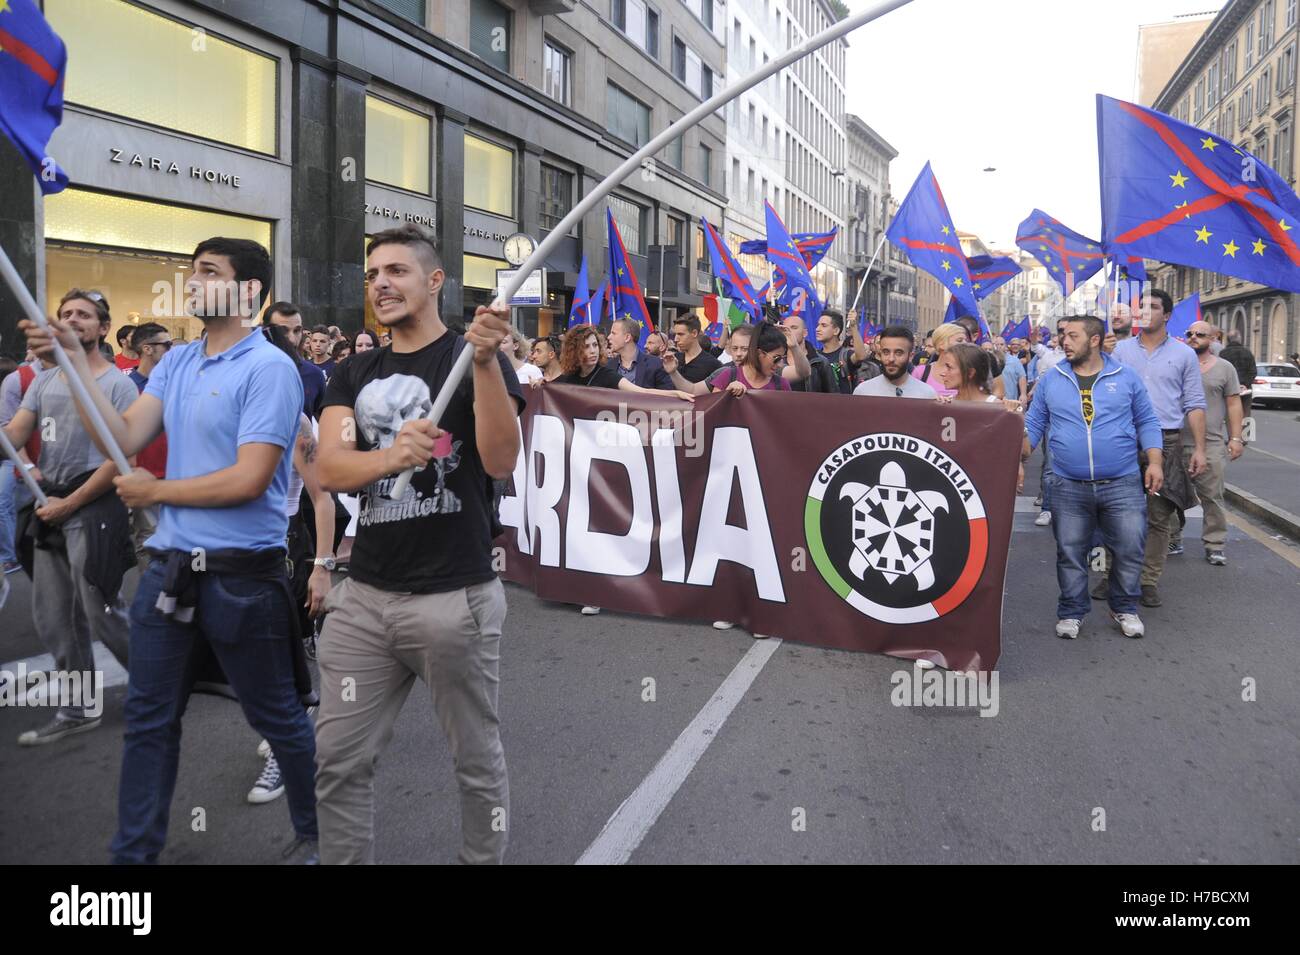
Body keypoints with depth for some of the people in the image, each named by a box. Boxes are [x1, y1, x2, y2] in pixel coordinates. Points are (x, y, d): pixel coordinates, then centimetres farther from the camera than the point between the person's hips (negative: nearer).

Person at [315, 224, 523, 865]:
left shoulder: (472, 357, -2)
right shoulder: (355, 375, 12)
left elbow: (501, 461, -17)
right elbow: (329, 471, -3)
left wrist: (485, 362, -29)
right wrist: (390, 456, -24)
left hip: (455, 598, -5)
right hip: (364, 596, 5)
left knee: (477, 760, 9)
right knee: (338, 760, 10)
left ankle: (485, 857, 29)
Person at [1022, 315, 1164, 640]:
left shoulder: (1126, 377, 4)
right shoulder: (1051, 379, 5)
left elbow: (1147, 421, 7)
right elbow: (1034, 423, 9)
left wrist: (1155, 462, -2)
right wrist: (1021, 447, -8)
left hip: (1123, 484, 0)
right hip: (1069, 487, 1)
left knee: (1129, 549, 3)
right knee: (1070, 553, 6)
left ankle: (1125, 608, 24)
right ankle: (1071, 611, 22)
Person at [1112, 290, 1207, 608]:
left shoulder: (1184, 354, 6)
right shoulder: (1121, 349, 8)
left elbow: (1194, 404, 5)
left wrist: (1199, 448, -1)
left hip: (1167, 442, 0)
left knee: (1159, 516, 2)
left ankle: (1149, 580, 10)